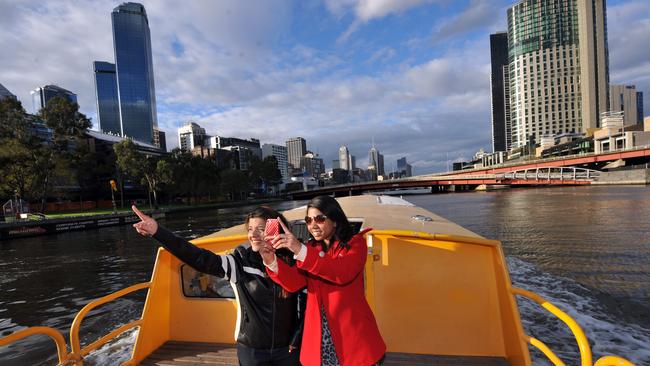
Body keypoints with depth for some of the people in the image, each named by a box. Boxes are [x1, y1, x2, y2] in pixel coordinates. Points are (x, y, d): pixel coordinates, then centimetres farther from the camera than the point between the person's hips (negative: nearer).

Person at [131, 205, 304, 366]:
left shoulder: (292, 263, -12)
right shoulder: (239, 263, -13)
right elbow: (200, 258, -23)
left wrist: (297, 338, -1)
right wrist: (158, 232, -31)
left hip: (286, 349, 0)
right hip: (251, 349, 0)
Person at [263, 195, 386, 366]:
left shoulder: (355, 243, -8)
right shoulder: (310, 248, 7)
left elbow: (343, 273, -28)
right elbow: (294, 283, -7)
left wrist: (301, 251, -36)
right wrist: (271, 261, -26)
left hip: (352, 332, -3)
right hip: (319, 333, 4)